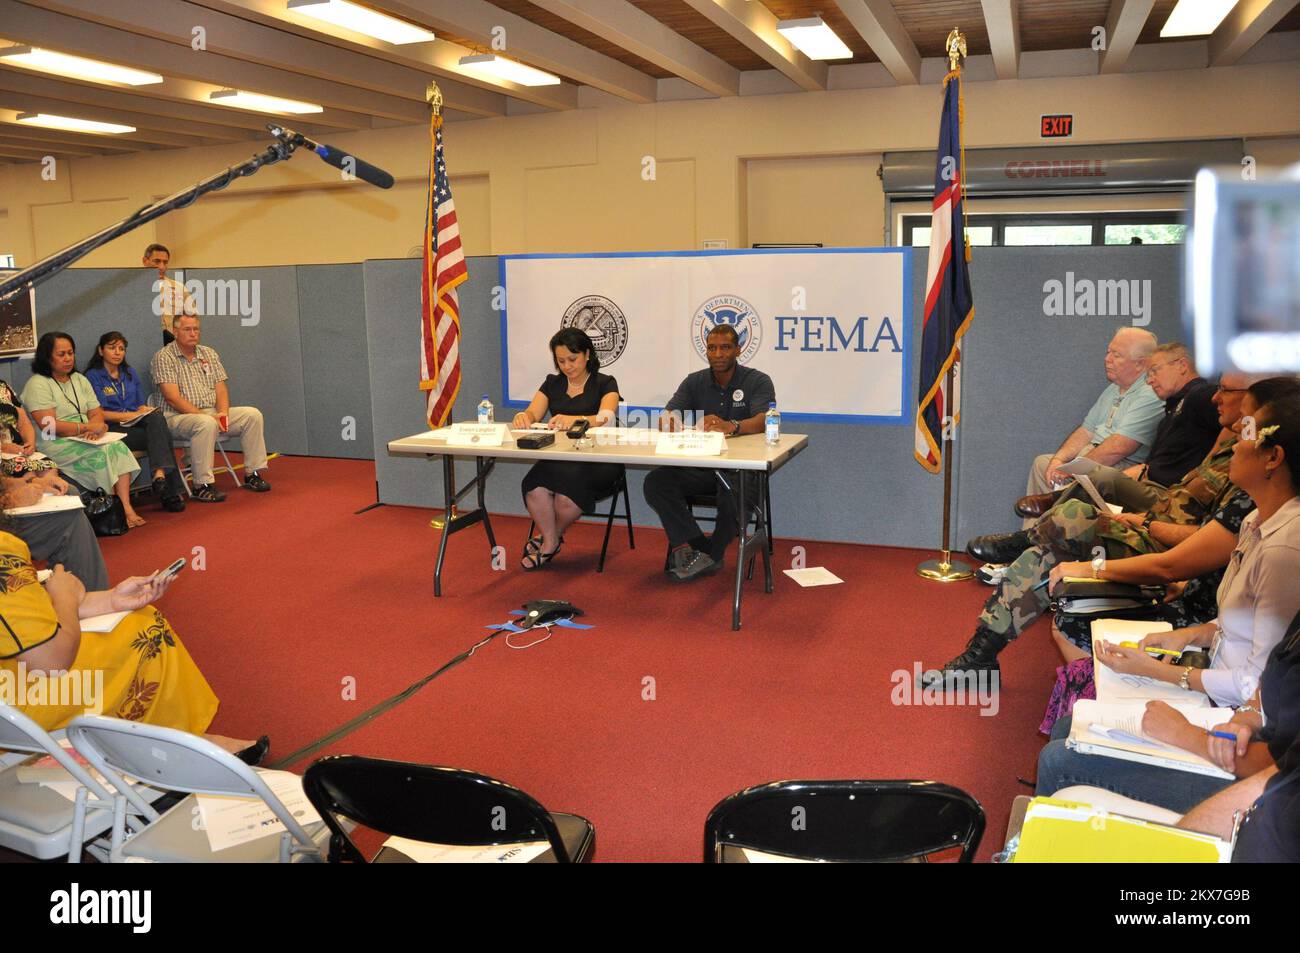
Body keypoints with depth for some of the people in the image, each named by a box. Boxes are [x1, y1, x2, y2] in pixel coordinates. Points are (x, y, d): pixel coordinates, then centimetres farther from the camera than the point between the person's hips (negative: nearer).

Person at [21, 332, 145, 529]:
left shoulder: (80, 380, 19)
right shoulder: (37, 385, -5)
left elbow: (96, 413, 12)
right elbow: (49, 426, -15)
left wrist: (97, 426, -12)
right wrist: (87, 427, -16)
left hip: (87, 440, 6)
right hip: (55, 445, -6)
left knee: (118, 447, -25)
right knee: (102, 453, -30)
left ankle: (126, 507, -33)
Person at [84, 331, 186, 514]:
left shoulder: (130, 373, 24)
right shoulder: (93, 376, 4)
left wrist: (145, 410, -3)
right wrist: (132, 415, -9)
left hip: (138, 424, 5)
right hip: (114, 429, -5)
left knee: (157, 418, -34)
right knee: (162, 434, -31)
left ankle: (160, 474, -48)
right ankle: (169, 491, -40)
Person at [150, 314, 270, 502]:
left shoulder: (209, 354, 13)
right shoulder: (164, 358, -7)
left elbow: (221, 388, 8)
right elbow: (173, 398, -16)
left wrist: (223, 413, -12)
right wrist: (206, 415, -23)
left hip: (211, 413, 7)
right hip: (176, 416, -7)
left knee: (252, 415, -10)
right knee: (206, 424, -38)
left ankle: (252, 474, -6)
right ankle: (203, 485, -32)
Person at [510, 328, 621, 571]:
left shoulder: (605, 384, 6)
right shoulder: (552, 383, 19)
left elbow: (606, 418, -15)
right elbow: (532, 414, 6)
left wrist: (575, 419, -35)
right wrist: (522, 417, -20)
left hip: (597, 460, -3)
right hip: (558, 458, 3)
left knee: (568, 482, -35)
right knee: (534, 485, -30)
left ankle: (549, 539, -6)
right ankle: (551, 543, -9)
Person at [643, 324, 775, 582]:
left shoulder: (758, 381, -2)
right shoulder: (695, 382, 9)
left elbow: (763, 421, -21)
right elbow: (665, 419, -2)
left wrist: (731, 426, -43)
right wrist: (670, 421, -28)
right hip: (700, 466, 4)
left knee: (733, 492, -38)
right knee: (655, 481, -23)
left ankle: (711, 554, -12)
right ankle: (700, 551, -23)